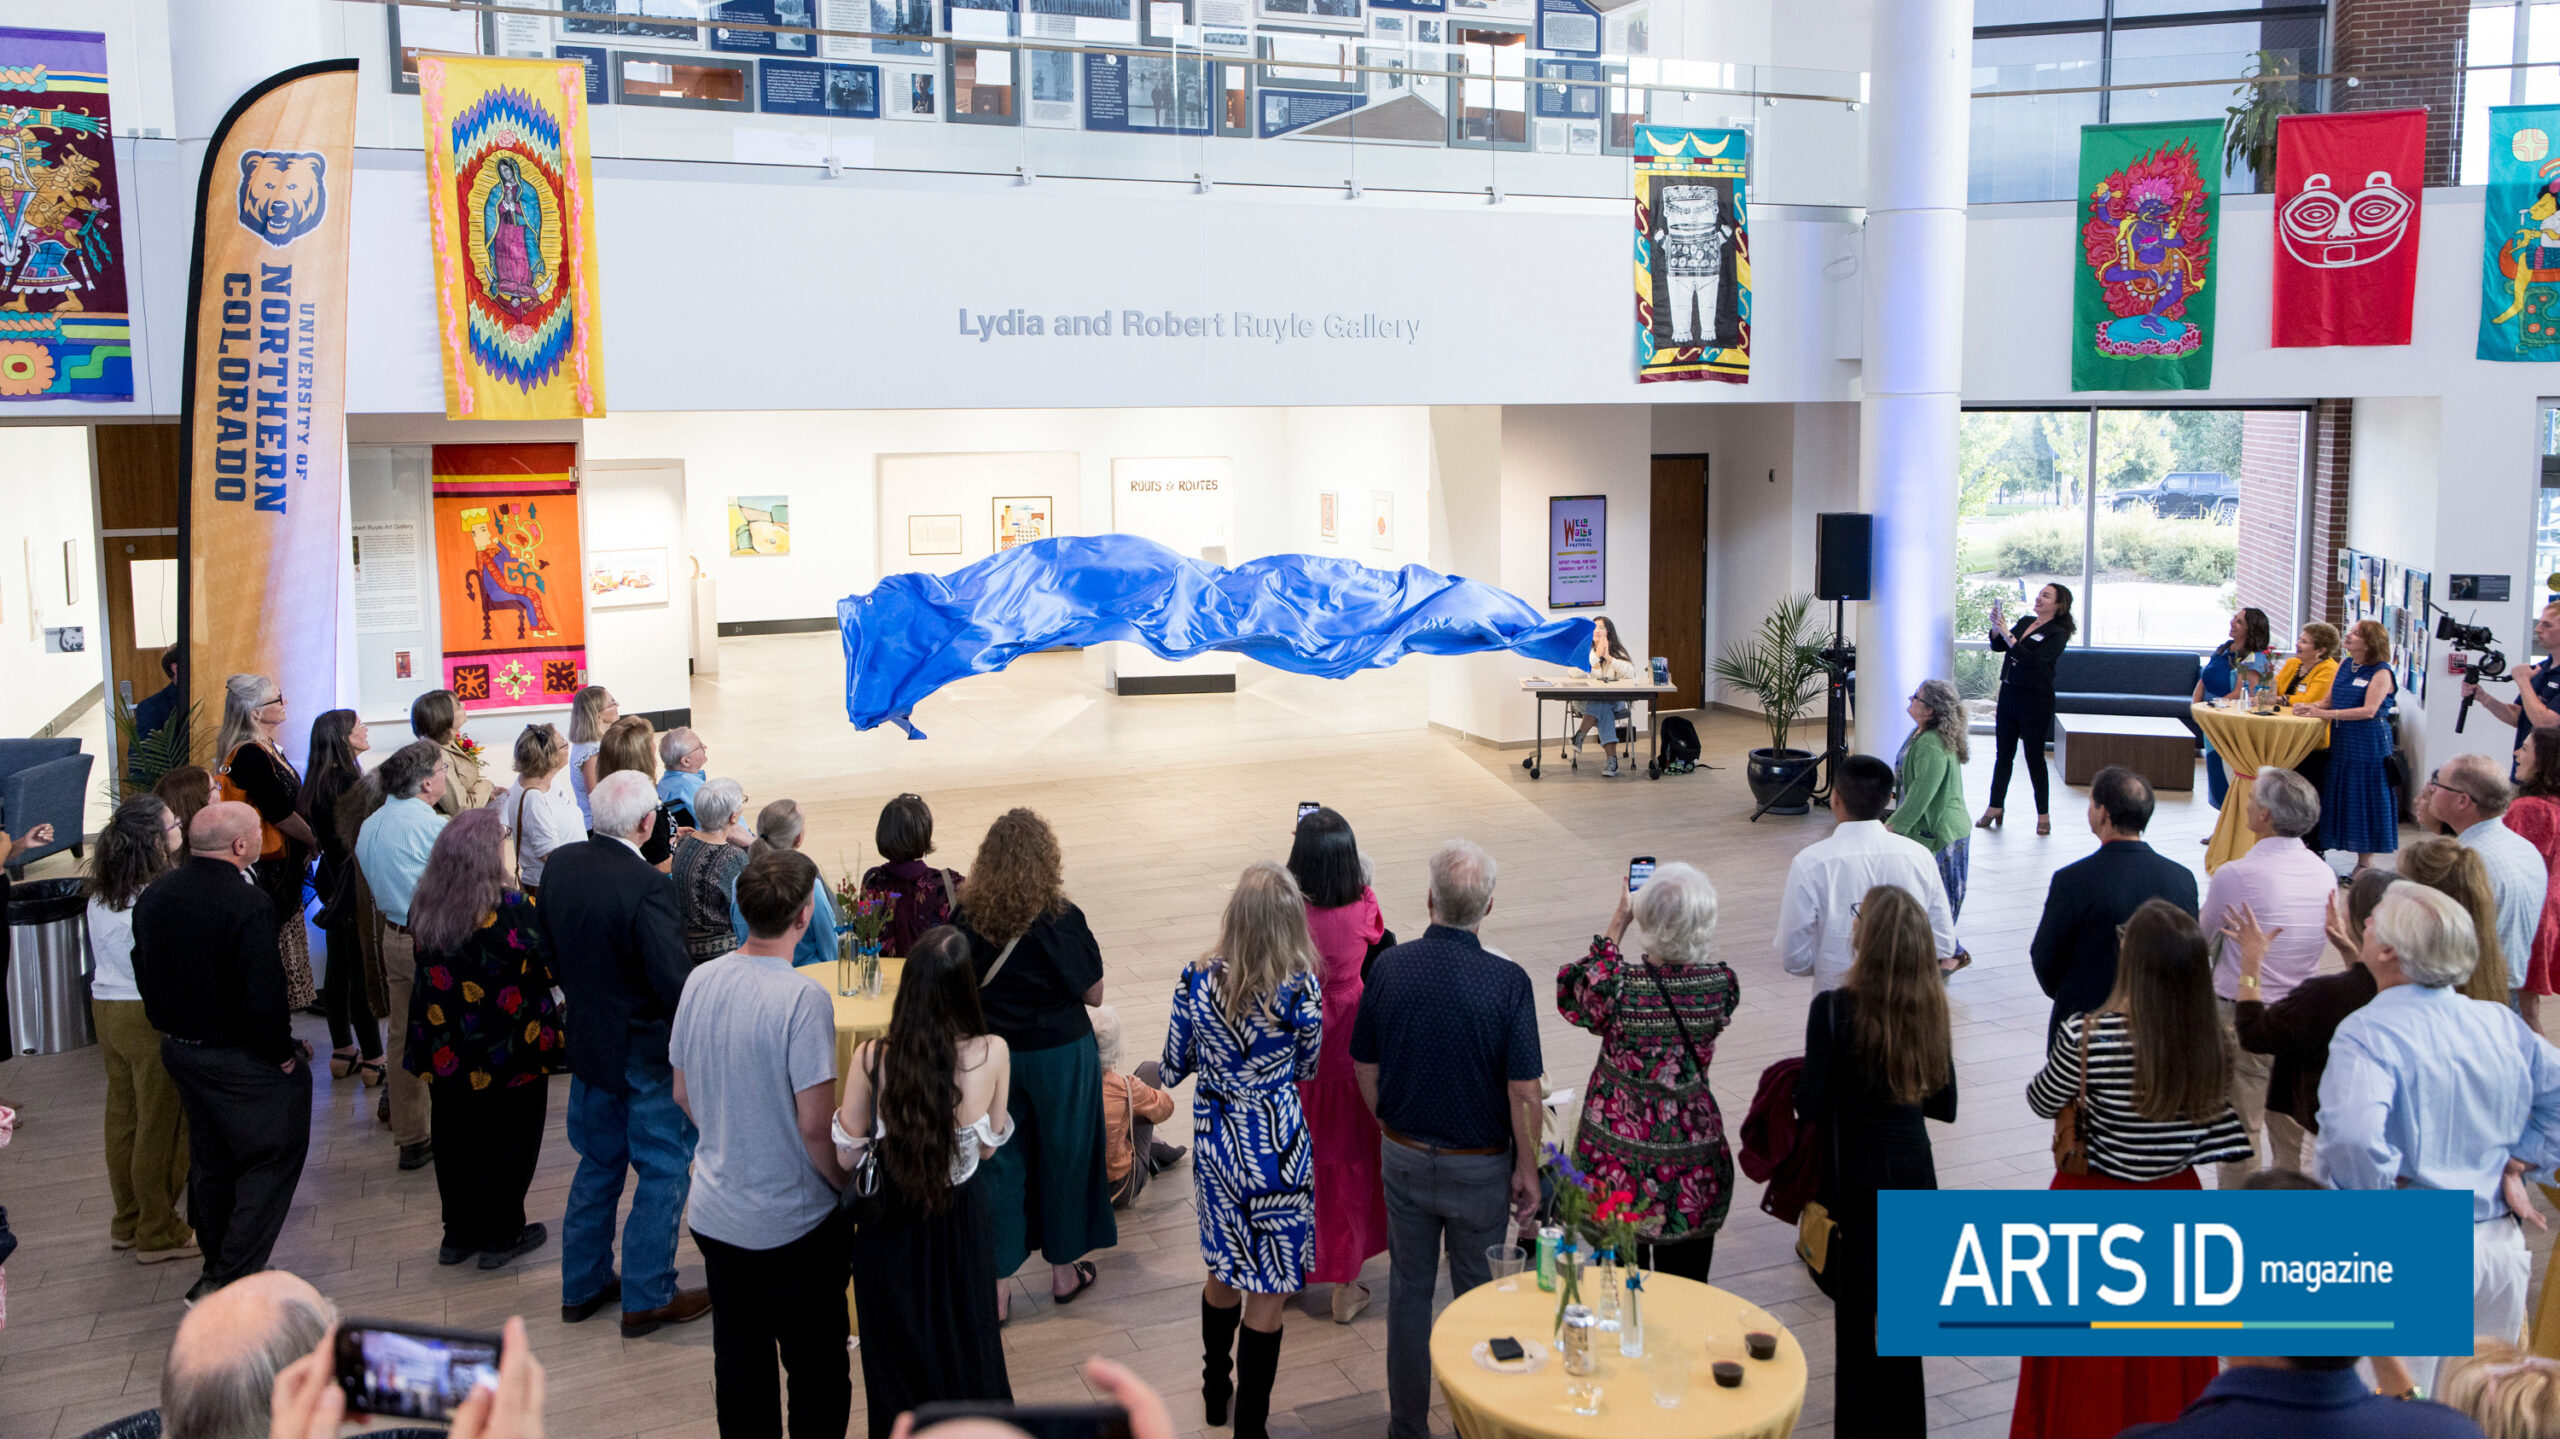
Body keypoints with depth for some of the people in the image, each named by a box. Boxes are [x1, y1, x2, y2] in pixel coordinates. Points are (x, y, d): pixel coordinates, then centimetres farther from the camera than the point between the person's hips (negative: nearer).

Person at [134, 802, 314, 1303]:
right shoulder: (246, 904, -25)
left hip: (177, 1049, 8)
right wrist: (283, 1052, -11)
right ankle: (231, 1279, 0)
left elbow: (145, 972, 12)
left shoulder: (153, 895, 1)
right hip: (238, 1057, -8)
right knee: (272, 1158, 3)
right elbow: (262, 995, -25)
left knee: (210, 1160, 22)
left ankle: (217, 1268, 35)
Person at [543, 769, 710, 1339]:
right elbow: (673, 979, -27)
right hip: (646, 1051, -7)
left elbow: (549, 940, 9)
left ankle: (582, 1286, 32)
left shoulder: (560, 862, -4)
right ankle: (648, 1297, 15)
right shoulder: (648, 886, -27)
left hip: (586, 1040, 7)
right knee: (664, 1170, 8)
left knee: (599, 1164, 22)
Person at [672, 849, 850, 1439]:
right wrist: (852, 1187, -6)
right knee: (817, 1370, 10)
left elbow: (682, 1094, 8)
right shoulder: (803, 999, -22)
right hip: (792, 1223, -6)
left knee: (737, 1364, 19)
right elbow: (815, 1124, -22)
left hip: (714, 1211, 6)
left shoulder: (700, 981, -3)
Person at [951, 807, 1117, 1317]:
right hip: (1059, 1055, -2)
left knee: (998, 1163, 13)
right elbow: (1093, 993, -11)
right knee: (1063, 1156, 17)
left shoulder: (966, 919, -10)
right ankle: (1064, 1270, 33)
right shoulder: (1060, 920, -20)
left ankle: (994, 1286, 17)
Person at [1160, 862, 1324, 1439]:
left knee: (1223, 1271, 25)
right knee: (1267, 1291, 11)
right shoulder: (1303, 990, -19)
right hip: (1277, 1148, -4)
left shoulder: (1197, 981, -13)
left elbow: (1172, 1070, -1)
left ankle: (1215, 1392, 44)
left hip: (1215, 1144, 4)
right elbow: (1306, 1068, -1)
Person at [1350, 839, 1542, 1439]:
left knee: (1409, 1288, 16)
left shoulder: (1389, 967, -10)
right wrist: (1527, 1169, -3)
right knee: (1477, 1292, 15)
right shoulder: (1507, 980, -19)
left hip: (1404, 1157, 2)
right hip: (1480, 1164, -2)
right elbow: (1524, 1092, -16)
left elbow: (1365, 1069, -1)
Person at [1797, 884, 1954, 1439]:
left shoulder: (1835, 1008, -18)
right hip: (1914, 1170, 5)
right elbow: (1944, 1105, 5)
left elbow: (1812, 1106, -17)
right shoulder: (1930, 1008, -4)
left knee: (1858, 1313, 8)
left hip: (1856, 1176, -5)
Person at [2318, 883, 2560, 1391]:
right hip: (2501, 1247, 7)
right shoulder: (2500, 1022, 3)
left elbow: (2351, 1136, -34)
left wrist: (2381, 1200, -18)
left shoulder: (2366, 1034, -19)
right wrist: (2516, 1165, 10)